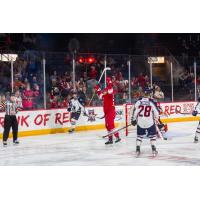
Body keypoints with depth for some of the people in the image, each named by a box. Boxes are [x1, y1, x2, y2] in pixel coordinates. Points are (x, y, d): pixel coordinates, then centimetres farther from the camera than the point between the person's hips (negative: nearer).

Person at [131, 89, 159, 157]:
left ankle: (138, 149, 9)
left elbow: (135, 112, -1)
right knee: (152, 135, 14)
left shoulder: (138, 102, -2)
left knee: (139, 136, 16)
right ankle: (153, 149, 7)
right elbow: (156, 113, 3)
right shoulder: (151, 103, -3)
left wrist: (133, 120, 11)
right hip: (150, 122, -1)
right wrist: (156, 118, 23)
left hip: (140, 122, 1)